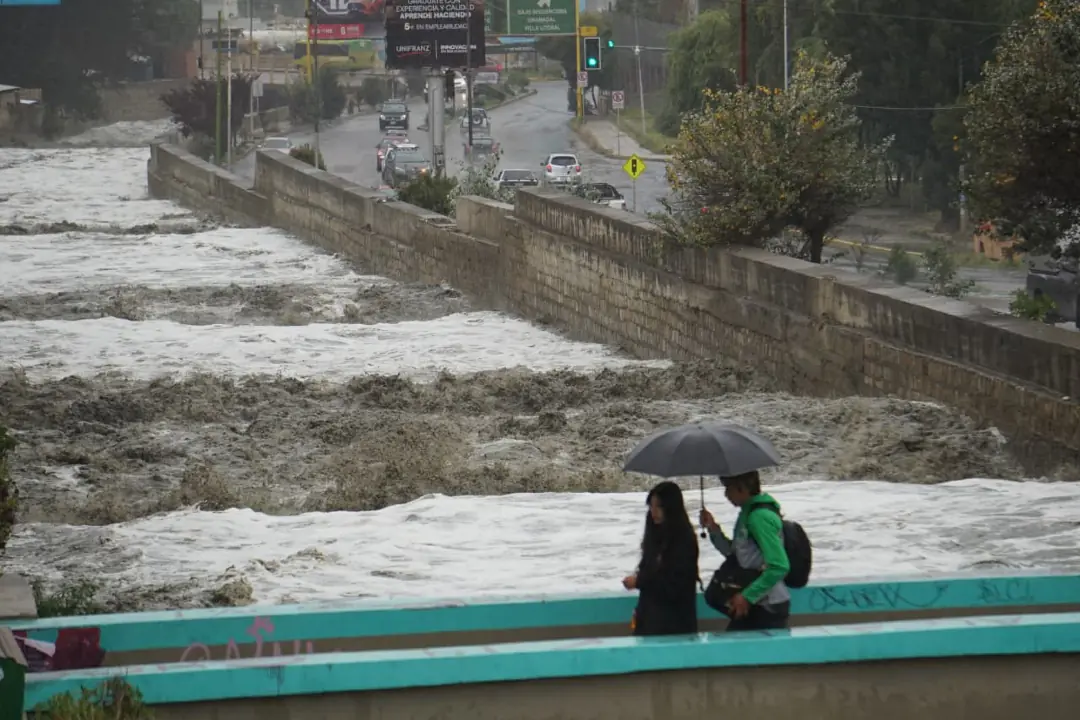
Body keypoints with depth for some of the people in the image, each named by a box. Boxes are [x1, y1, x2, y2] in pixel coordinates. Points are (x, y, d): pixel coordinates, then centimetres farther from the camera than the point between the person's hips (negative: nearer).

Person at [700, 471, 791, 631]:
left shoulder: (760, 516, -17)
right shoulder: (747, 512, 12)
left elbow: (779, 566, -22)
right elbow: (736, 555, 23)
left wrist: (747, 596, -19)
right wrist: (714, 530, 9)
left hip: (768, 607, -10)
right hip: (750, 605, 10)